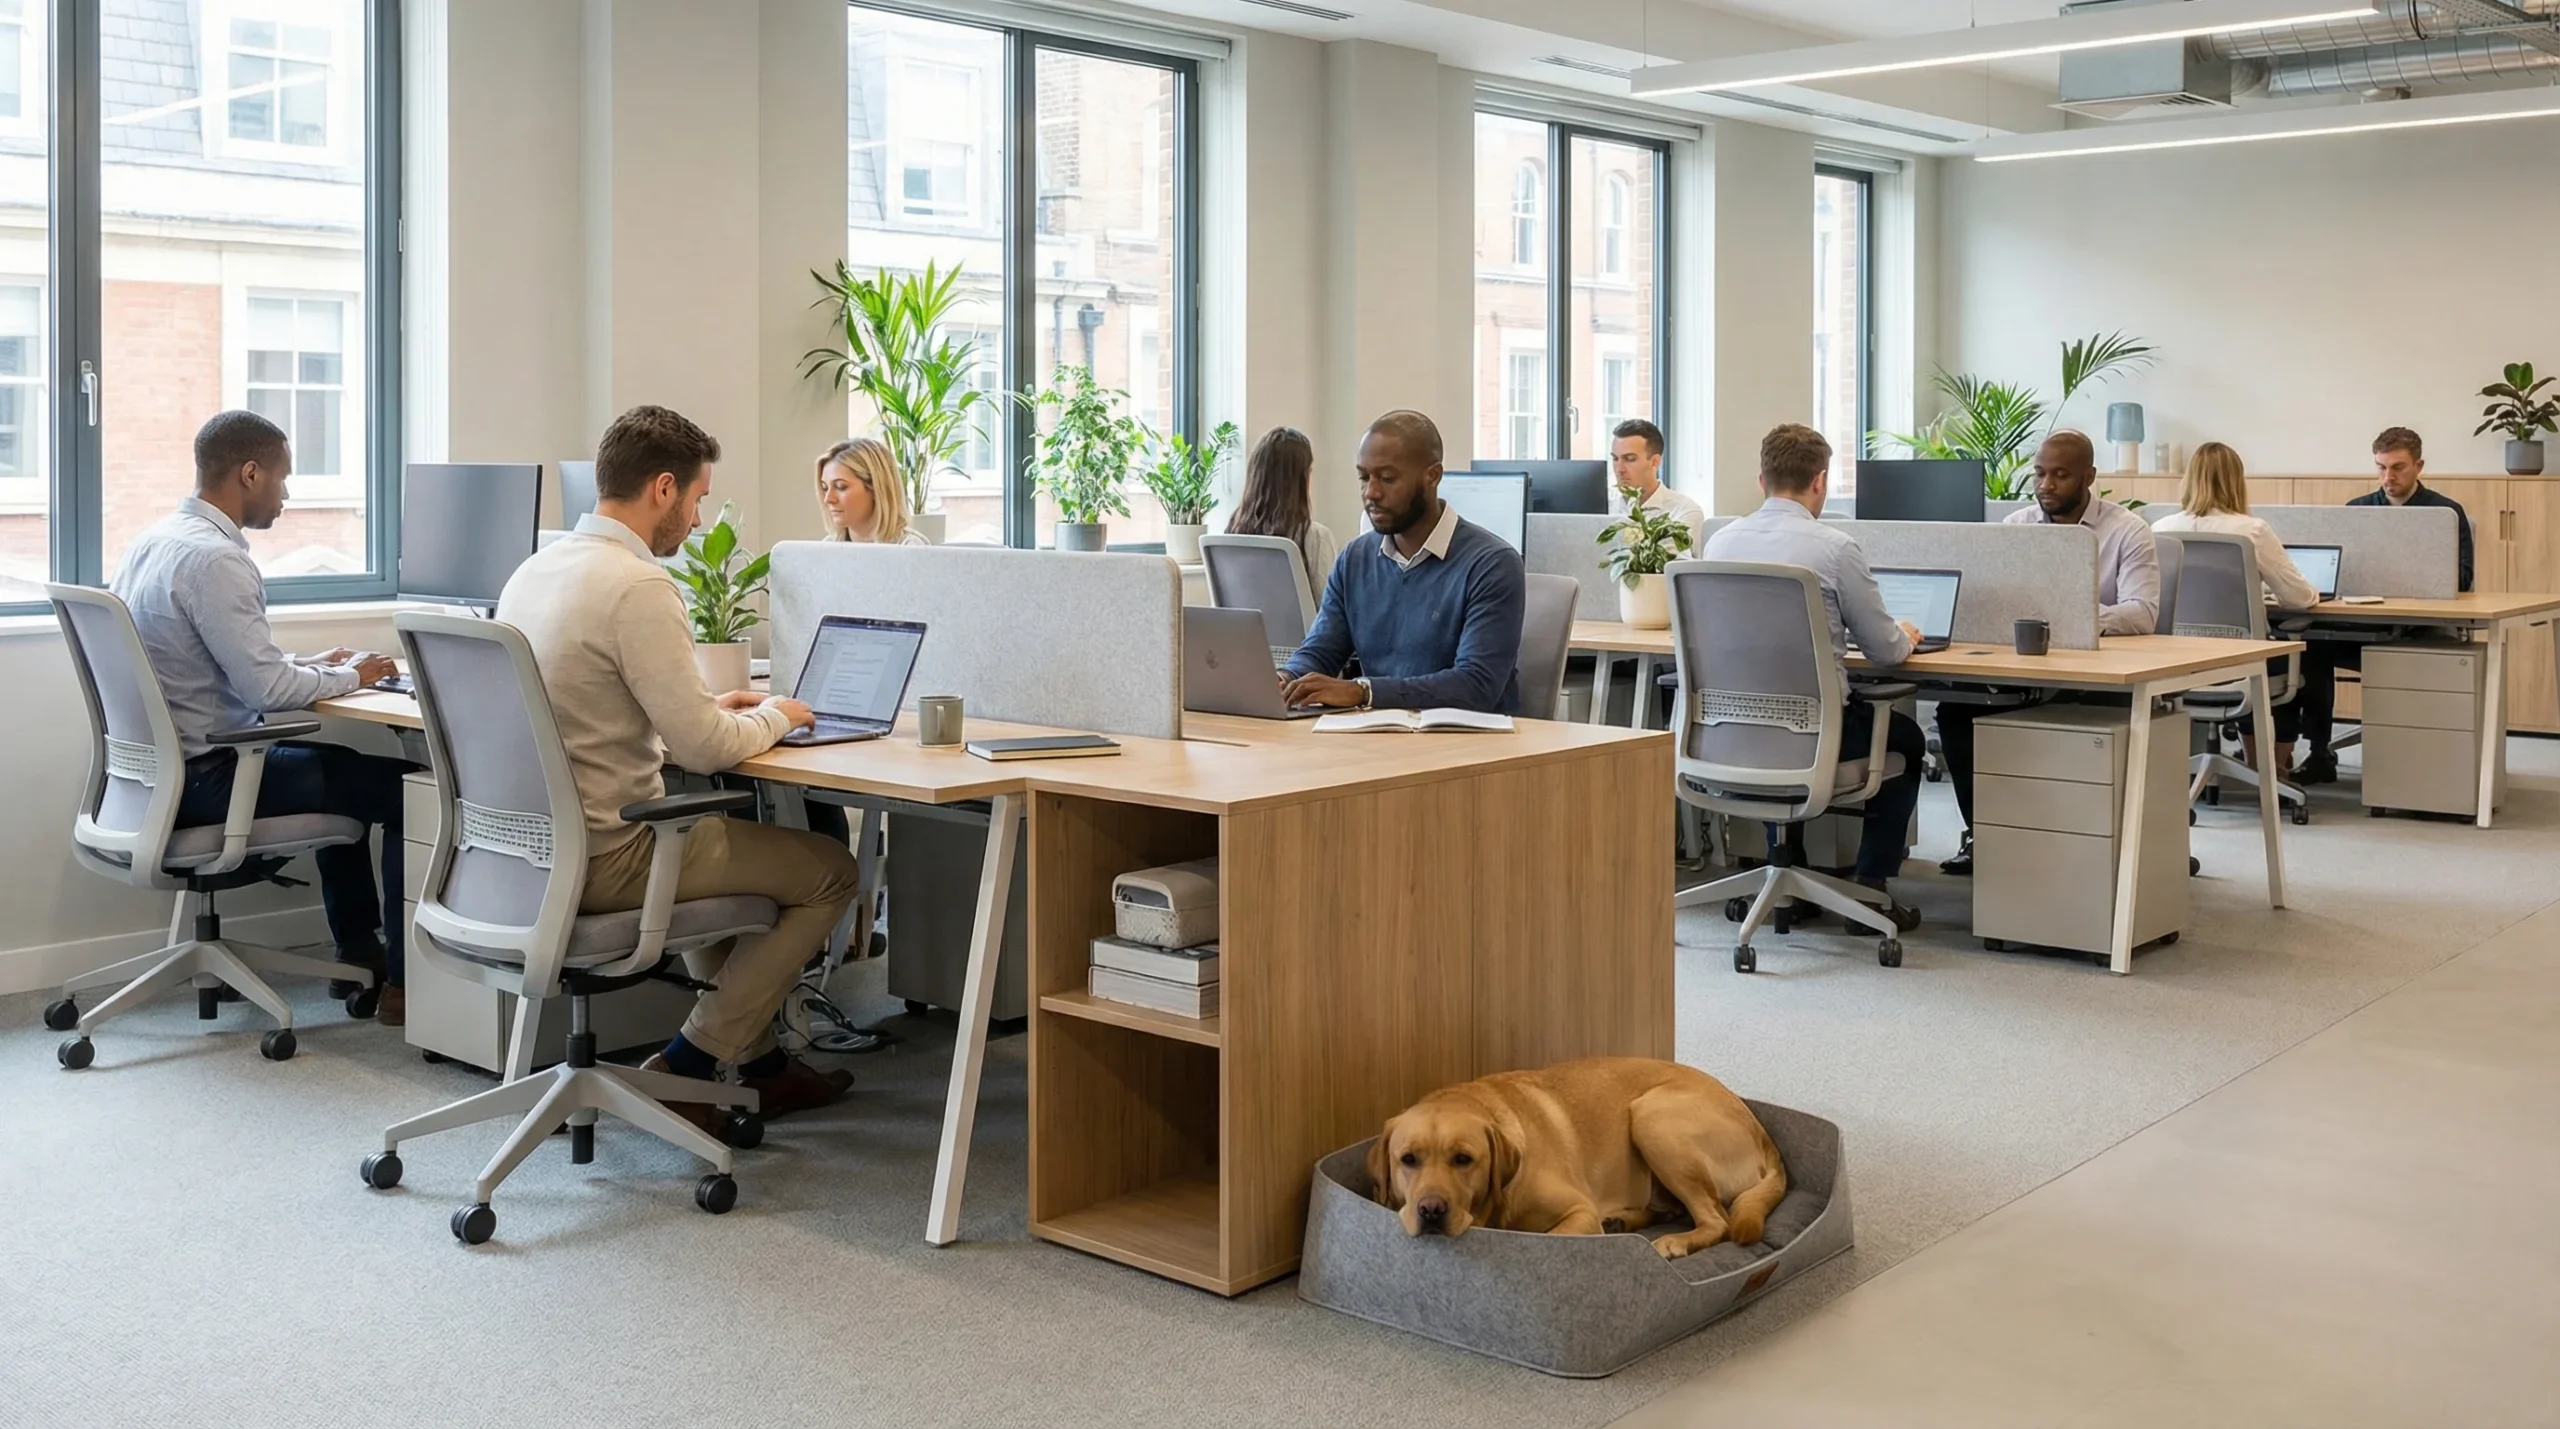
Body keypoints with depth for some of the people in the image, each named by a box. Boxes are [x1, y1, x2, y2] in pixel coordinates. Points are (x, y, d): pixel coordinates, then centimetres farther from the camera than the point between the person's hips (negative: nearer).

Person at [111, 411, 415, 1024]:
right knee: (405, 786, -3)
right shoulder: (215, 559, -21)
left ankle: (358, 955, 32)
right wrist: (350, 677, -7)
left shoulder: (153, 542, 9)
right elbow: (265, 689, -23)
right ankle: (405, 982, 3)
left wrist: (308, 665, 14)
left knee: (335, 762, 28)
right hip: (205, 779, -10)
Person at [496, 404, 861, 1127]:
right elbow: (705, 749, -20)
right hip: (603, 861, -9)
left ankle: (759, 1060, 33)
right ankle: (686, 1065, 8)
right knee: (829, 870, 4)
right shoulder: (638, 587, -21)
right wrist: (774, 715, 0)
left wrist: (712, 709, 16)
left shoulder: (533, 570, 8)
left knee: (724, 841, 33)